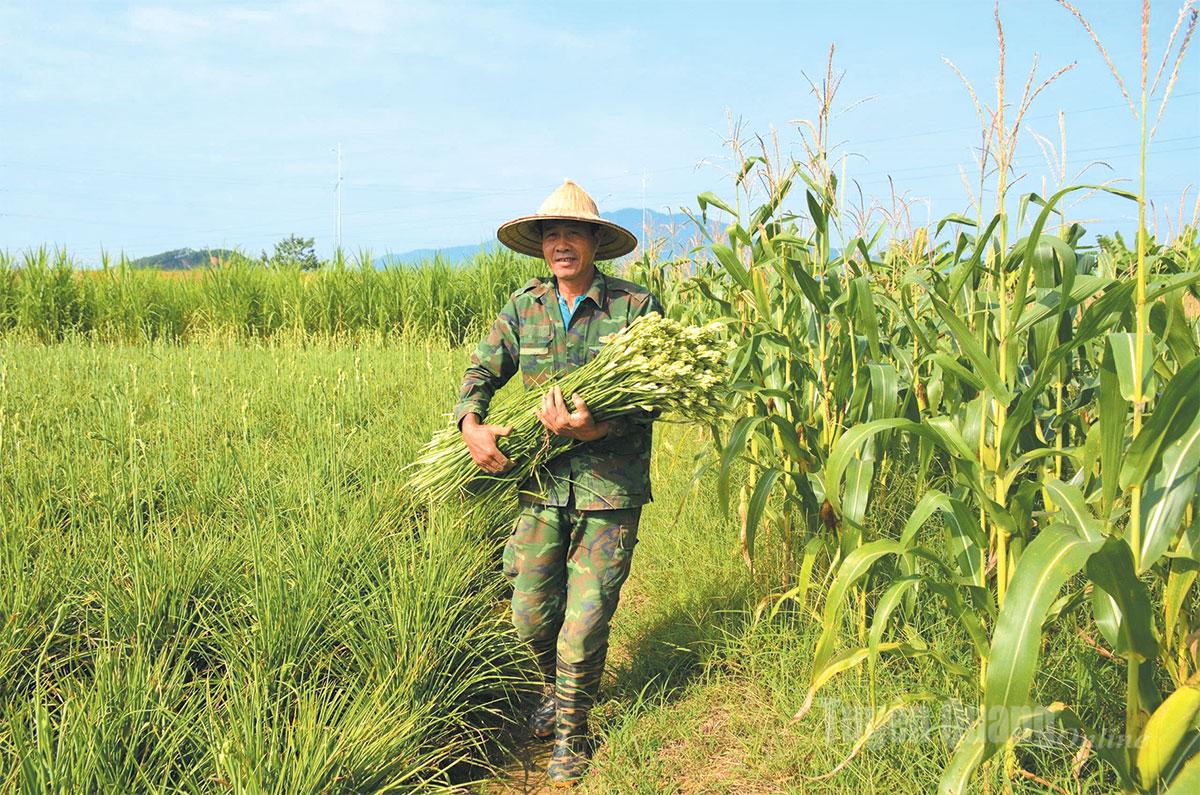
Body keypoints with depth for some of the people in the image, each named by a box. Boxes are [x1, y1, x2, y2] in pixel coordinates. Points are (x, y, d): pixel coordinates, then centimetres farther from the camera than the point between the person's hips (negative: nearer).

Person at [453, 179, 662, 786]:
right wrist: (472, 426, -7)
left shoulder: (635, 307, -7)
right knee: (531, 614, 10)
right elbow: (482, 371, 12)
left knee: (585, 622, 1)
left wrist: (591, 430, -25)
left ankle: (572, 735, 25)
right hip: (543, 484, 4)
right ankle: (556, 690, 43)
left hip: (610, 486, -3)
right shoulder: (524, 307, 5)